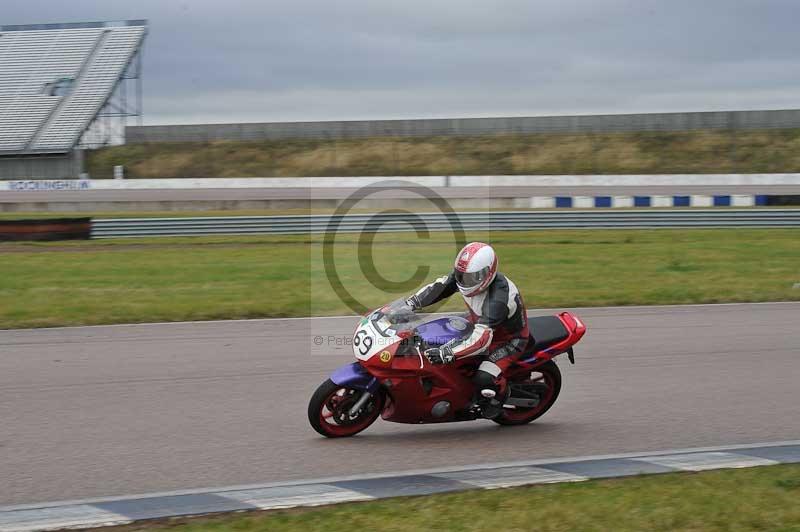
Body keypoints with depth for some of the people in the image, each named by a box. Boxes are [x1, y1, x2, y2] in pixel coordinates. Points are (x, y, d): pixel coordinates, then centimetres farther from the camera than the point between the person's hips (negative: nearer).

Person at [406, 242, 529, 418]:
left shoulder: (497, 299, -43)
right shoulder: (467, 273, -20)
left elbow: (481, 339, -49)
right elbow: (439, 286, -7)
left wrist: (446, 353, -55)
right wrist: (410, 303, -20)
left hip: (510, 339, -8)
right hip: (479, 323, 8)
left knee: (484, 379, -27)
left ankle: (498, 396, 8)